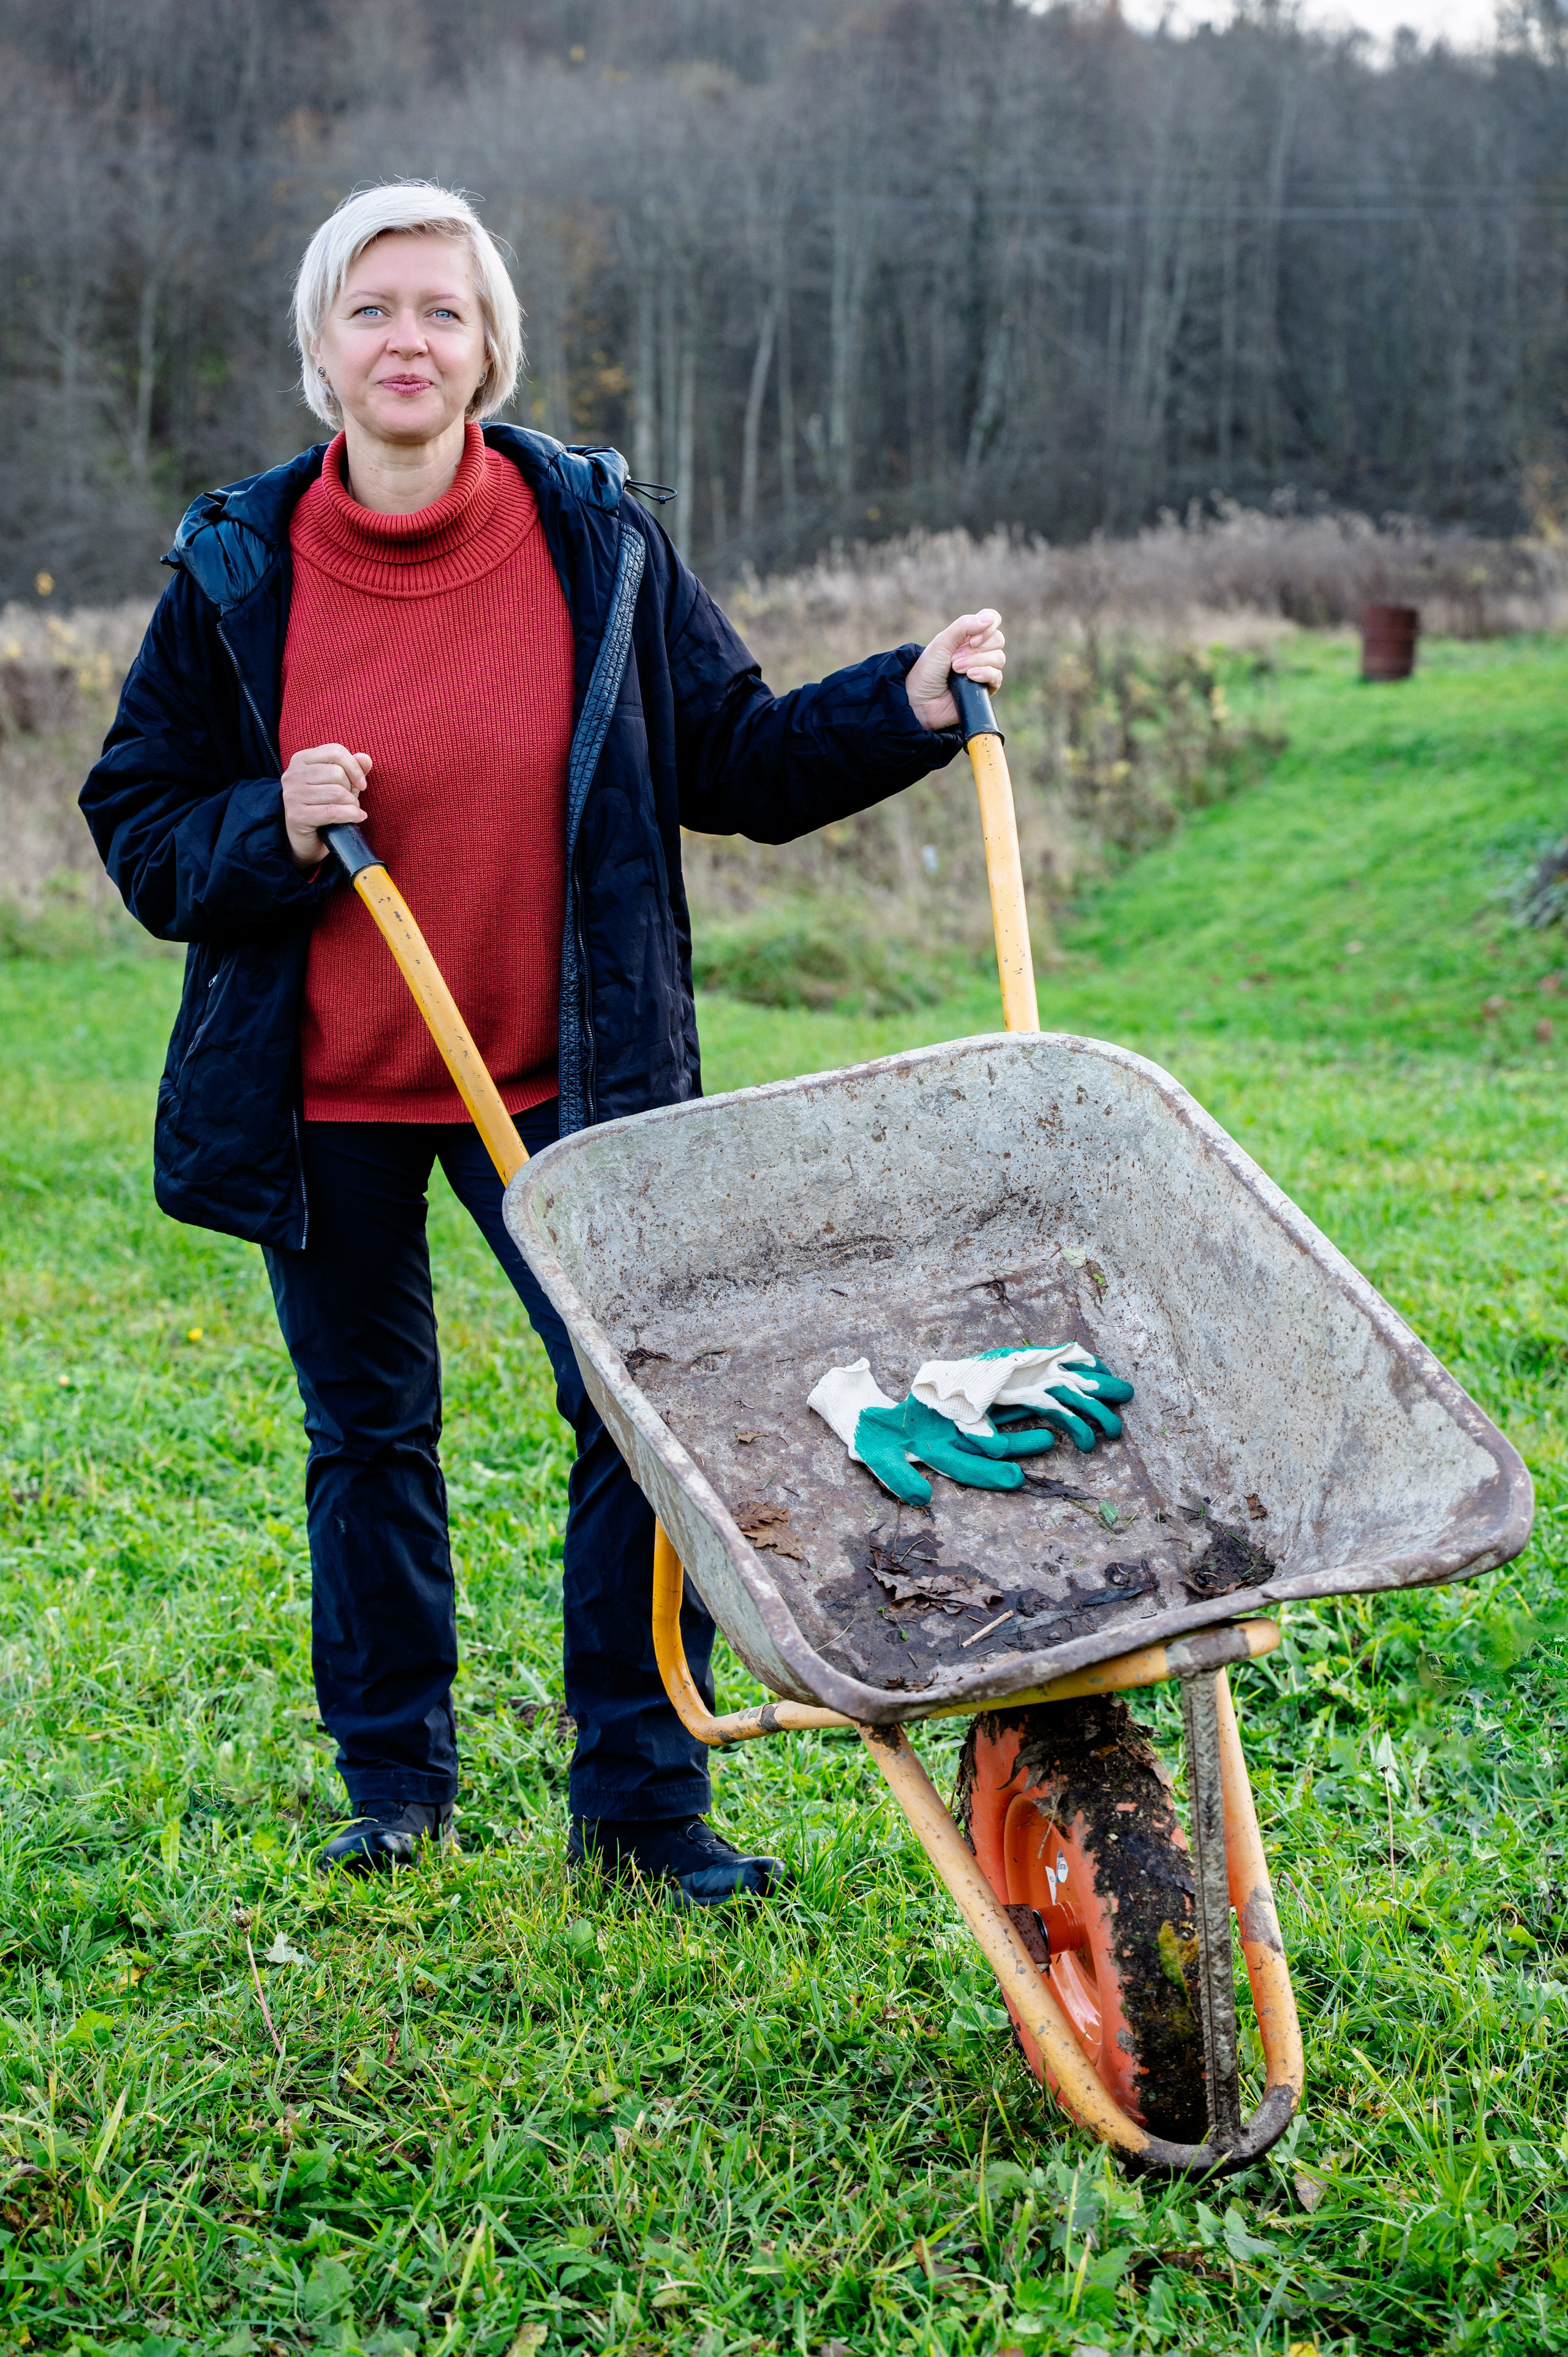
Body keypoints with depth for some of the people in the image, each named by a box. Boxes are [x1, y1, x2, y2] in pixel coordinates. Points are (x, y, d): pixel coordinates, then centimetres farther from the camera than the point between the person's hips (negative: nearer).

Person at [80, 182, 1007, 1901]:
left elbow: (736, 764, 2)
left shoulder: (594, 540, -3)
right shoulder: (238, 569, -4)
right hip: (324, 1085, 1)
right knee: (369, 1434, 13)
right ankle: (394, 1778, 31)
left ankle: (644, 1798, 8)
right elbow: (137, 828, 2)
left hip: (563, 1071, 0)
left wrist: (909, 705, -12)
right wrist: (273, 830, -18)